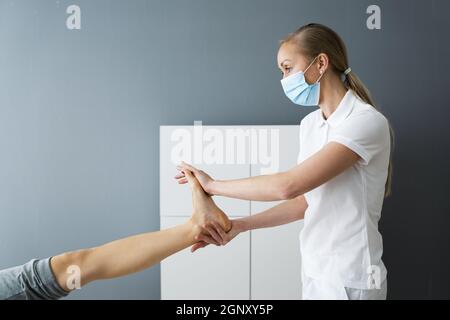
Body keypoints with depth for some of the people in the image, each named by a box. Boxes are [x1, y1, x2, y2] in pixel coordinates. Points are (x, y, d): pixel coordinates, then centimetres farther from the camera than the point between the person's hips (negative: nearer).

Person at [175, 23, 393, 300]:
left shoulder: (367, 121, -19)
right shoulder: (309, 124, 5)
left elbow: (288, 186, -25)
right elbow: (305, 201, 5)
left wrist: (213, 185, -15)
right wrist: (240, 225, -4)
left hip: (350, 280, -6)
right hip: (314, 271, 6)